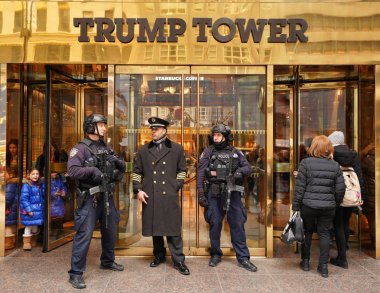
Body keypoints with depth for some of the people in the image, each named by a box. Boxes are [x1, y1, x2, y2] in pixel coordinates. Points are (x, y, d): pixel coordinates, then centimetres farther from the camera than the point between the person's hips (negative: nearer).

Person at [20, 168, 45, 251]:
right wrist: (28, 210, -20)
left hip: (38, 210, 7)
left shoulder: (40, 185, 8)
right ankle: (26, 243, 16)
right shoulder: (26, 185, -12)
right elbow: (24, 198, -17)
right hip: (29, 210, -6)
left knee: (35, 226, 16)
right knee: (29, 226, 2)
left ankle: (33, 242, 32)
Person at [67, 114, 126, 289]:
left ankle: (107, 261, 38)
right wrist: (91, 170, -31)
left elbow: (121, 168, 15)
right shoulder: (80, 148, -9)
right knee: (84, 235, -5)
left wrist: (118, 163, -7)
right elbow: (72, 171, -21)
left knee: (110, 231, 18)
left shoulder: (106, 148, 12)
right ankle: (76, 273, 7)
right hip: (89, 199, -7)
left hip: (107, 197, 8)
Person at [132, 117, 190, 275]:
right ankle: (159, 255, 30)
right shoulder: (144, 150, 9)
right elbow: (136, 171, 12)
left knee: (173, 229, 0)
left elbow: (182, 170, 11)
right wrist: (138, 189, 0)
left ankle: (178, 261, 10)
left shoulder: (177, 149, 5)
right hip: (150, 196, 2)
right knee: (154, 227, 11)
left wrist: (175, 187, 1)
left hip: (169, 196, -2)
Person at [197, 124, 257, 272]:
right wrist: (200, 194, -8)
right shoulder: (208, 152, 2)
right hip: (214, 194, -1)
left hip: (232, 193, 1)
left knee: (238, 224, 3)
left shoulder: (236, 152, 8)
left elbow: (248, 167, 12)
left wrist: (240, 171, -12)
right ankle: (215, 255, 25)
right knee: (215, 224, 8)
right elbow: (200, 174, -1)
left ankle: (243, 258, 14)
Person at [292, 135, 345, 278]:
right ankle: (323, 266, 16)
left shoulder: (306, 163, -7)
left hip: (308, 205, -2)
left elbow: (300, 187, -8)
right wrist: (336, 204, 18)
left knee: (307, 232, 15)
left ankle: (305, 261, 26)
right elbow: (340, 189, 2)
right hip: (328, 206, 2)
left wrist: (295, 206, -3)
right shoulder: (335, 166, 2)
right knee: (324, 233, 12)